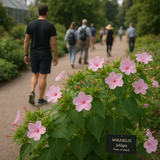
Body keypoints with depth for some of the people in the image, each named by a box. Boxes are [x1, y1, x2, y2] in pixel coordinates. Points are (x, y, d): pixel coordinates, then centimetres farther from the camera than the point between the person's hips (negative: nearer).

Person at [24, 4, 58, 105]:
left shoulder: (31, 24, 0)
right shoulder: (50, 26, -10)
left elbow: (26, 41, 1)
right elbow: (54, 43, -11)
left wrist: (26, 55, 8)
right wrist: (56, 57, -2)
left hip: (34, 54, 3)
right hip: (45, 55, -3)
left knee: (35, 74, 19)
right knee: (43, 76, 4)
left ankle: (32, 92, -3)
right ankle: (41, 100, 11)